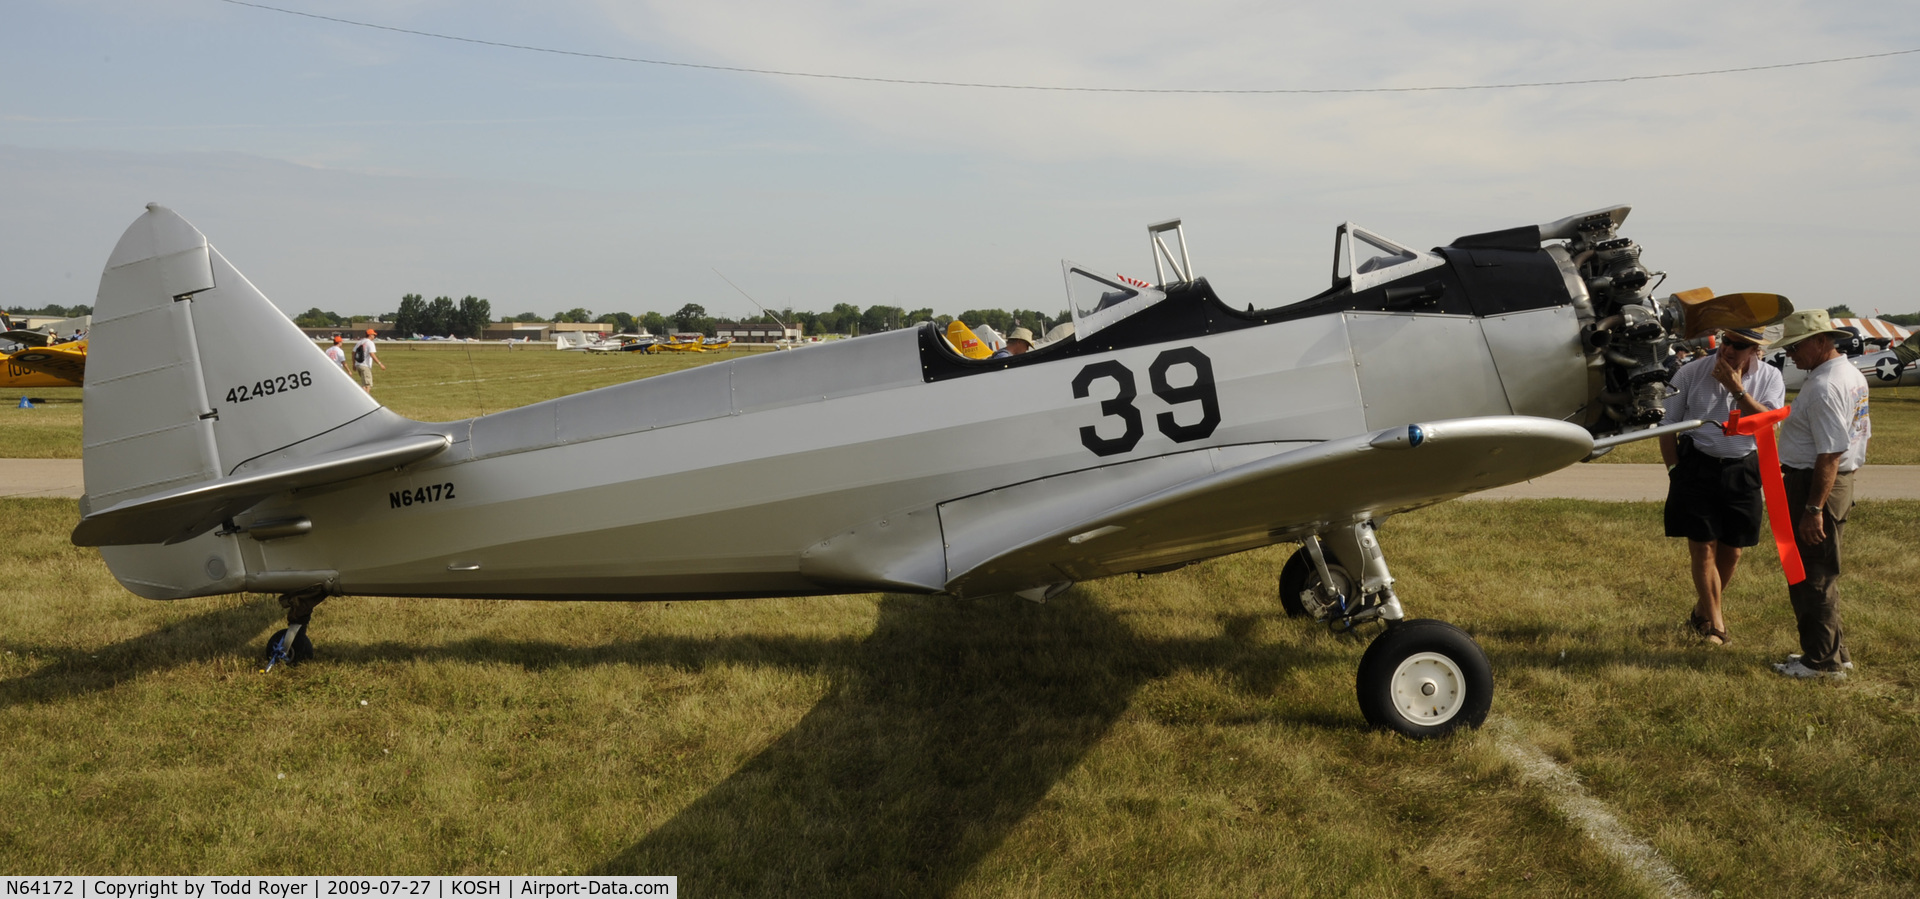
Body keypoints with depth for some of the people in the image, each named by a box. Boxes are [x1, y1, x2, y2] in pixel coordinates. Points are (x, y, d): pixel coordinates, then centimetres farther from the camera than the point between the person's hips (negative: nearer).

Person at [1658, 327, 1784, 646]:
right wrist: (1674, 470, -1)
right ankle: (1715, 625, 6)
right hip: (1696, 467, -2)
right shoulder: (1691, 373, -1)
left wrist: (1737, 389, -19)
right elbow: (1668, 425, 4)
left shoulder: (1770, 378, 1)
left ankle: (1703, 611, 31)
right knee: (1703, 548, -3)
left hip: (1742, 472, 2)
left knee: (1732, 550, 10)